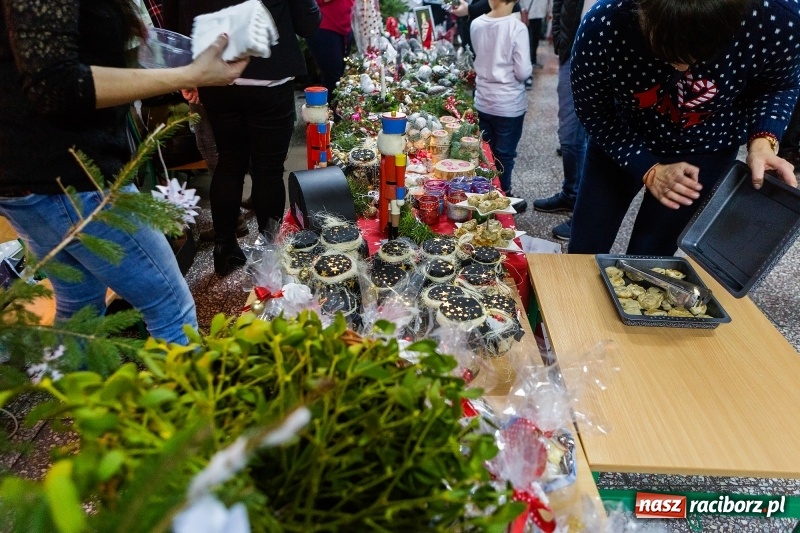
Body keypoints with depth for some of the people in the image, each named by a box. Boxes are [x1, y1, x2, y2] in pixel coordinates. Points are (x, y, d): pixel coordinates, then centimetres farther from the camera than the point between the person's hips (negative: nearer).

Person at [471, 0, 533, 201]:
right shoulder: (517, 27, -15)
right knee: (504, 155, 9)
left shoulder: (476, 24, -1)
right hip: (509, 105, -4)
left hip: (482, 102, 4)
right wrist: (530, 67, 4)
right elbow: (523, 72, -15)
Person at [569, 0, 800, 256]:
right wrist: (648, 170, -21)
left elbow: (778, 86, -5)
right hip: (621, 141, 1)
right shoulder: (602, 25, -32)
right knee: (582, 253, 9)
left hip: (703, 151, 0)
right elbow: (592, 112, -15)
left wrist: (762, 141, -24)